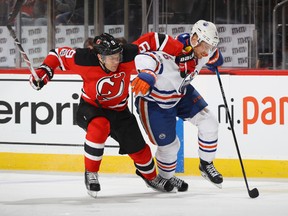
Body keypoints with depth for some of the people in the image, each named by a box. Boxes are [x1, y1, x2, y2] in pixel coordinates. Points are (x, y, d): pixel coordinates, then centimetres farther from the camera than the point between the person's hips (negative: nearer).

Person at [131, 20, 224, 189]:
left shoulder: (200, 49, -16)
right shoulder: (171, 54, -40)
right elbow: (144, 59, -60)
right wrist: (146, 75, -78)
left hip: (181, 94, 7)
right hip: (154, 101, -7)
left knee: (208, 122, -2)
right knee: (169, 145, 0)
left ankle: (206, 165, 19)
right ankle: (166, 178, 31)